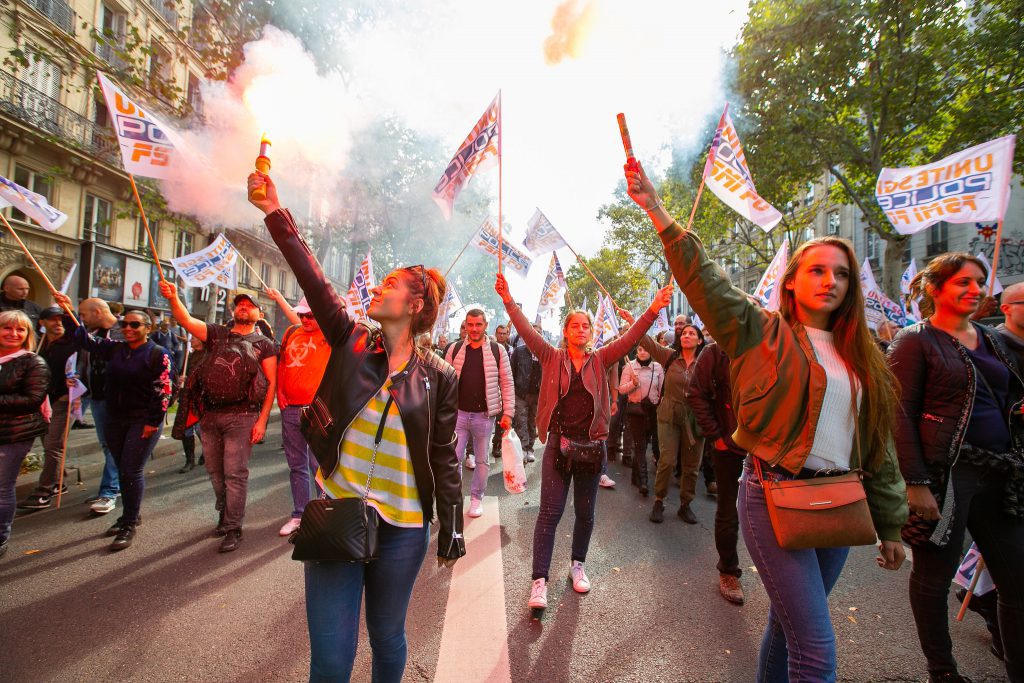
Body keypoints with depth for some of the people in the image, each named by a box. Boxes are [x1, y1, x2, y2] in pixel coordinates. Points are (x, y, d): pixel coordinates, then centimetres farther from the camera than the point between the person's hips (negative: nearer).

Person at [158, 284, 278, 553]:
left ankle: (233, 529, 9)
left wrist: (262, 420, -10)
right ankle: (225, 514, 34)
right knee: (215, 471, 14)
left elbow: (271, 383, -3)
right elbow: (187, 321, -3)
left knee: (235, 473, -2)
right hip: (209, 414, 4)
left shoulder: (265, 344, 2)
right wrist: (173, 298, -22)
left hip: (241, 416, -4)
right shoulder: (217, 333, 13)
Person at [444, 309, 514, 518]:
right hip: (458, 413, 1)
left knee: (482, 460, 11)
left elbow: (507, 383, -1)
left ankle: (476, 498, 29)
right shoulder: (454, 349, 3)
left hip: (484, 416, -1)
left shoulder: (498, 350, -2)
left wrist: (508, 412, -6)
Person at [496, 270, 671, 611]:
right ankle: (540, 581, 8)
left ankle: (577, 565, 36)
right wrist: (508, 301, -19)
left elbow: (631, 338, -6)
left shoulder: (600, 360, 4)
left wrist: (653, 309, -17)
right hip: (559, 444, -2)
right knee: (550, 512, -1)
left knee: (585, 512, 15)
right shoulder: (552, 358, 1)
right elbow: (526, 331, -9)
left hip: (592, 445, 2)